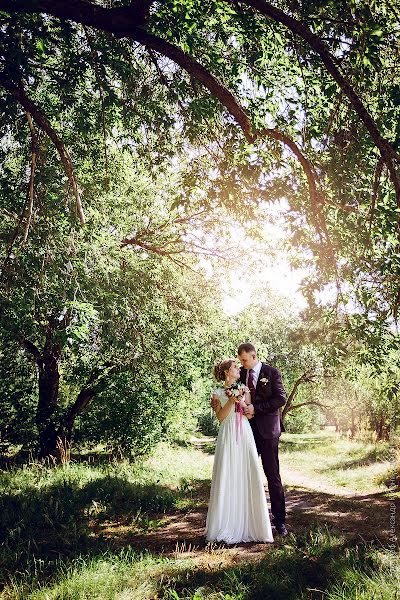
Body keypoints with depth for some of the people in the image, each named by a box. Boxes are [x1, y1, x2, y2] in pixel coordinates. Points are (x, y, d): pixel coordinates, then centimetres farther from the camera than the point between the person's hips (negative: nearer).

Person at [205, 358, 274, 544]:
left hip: (245, 435, 2)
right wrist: (231, 400, -13)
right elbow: (220, 416, -4)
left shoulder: (244, 389, 14)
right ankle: (227, 524, 8)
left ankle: (248, 525, 8)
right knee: (227, 478, -3)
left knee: (247, 477, -2)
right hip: (228, 437, -2)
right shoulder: (217, 394, 7)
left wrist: (241, 401, -9)